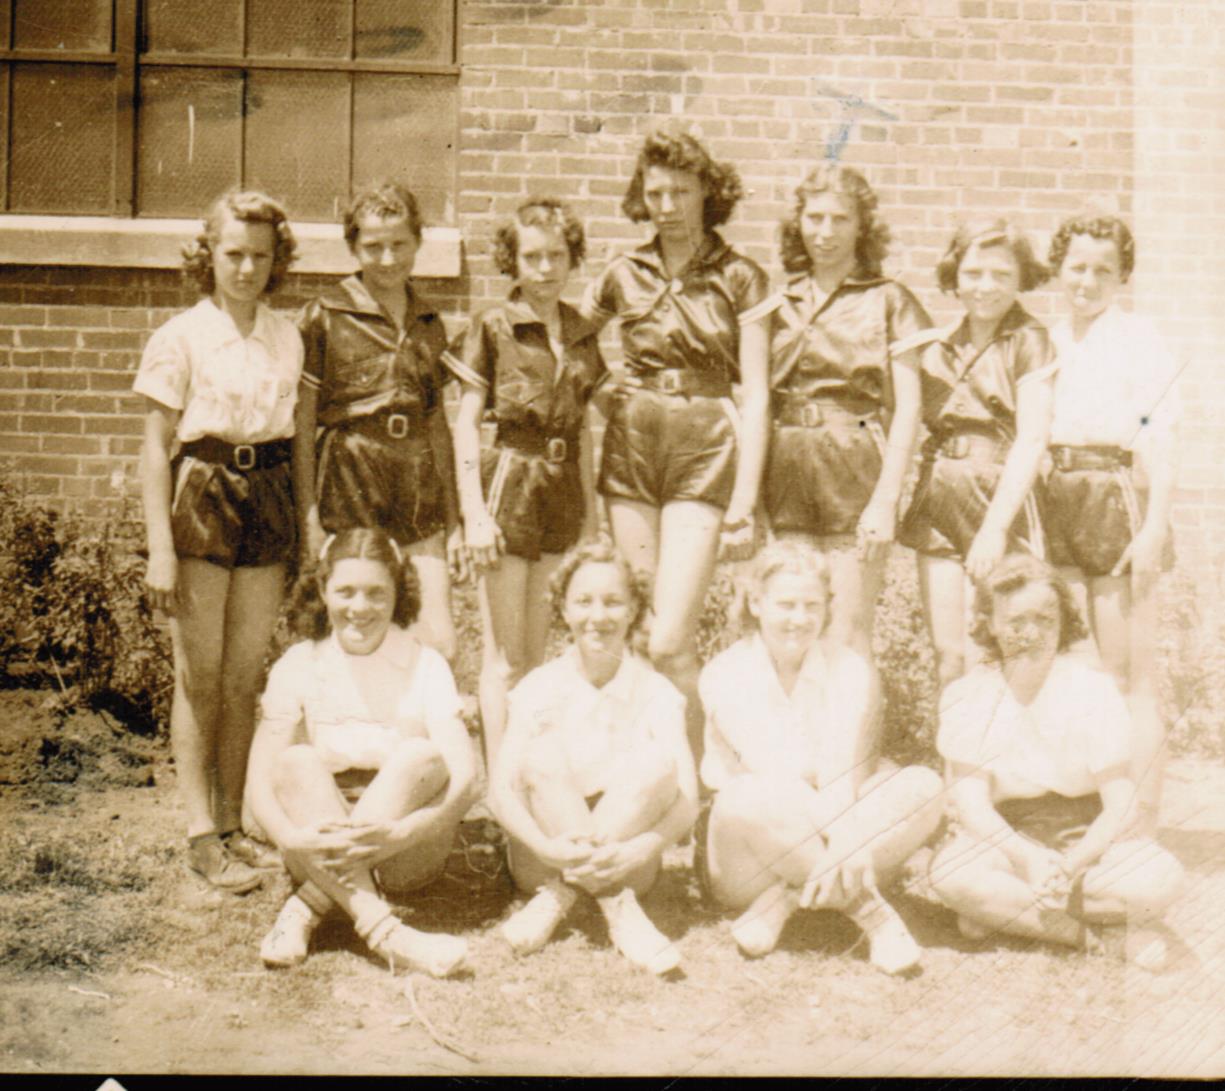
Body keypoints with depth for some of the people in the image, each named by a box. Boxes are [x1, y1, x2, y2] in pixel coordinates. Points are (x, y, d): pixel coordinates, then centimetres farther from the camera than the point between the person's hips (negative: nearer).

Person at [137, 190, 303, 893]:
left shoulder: (288, 338, 10)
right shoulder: (181, 337, -2)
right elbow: (156, 447, -4)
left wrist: (303, 528, 7)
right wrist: (161, 547, -10)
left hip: (269, 499, 4)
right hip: (202, 500, -4)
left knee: (245, 678, 8)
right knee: (199, 678, 0)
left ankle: (234, 826, 18)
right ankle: (202, 835, 7)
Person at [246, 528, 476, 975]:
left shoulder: (425, 667, -4)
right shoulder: (298, 667, -1)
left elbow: (464, 778, -16)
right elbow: (260, 782, -10)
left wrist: (402, 832, -34)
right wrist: (292, 837, -32)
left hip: (406, 854, 0)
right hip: (321, 846, 1)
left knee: (421, 755, -26)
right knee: (296, 761, -26)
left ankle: (306, 908, -29)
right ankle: (383, 933, -41)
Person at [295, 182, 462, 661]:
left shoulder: (430, 324, 14)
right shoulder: (324, 317, -1)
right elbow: (302, 423, -2)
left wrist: (454, 518, 17)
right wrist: (308, 516, -8)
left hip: (419, 498, 4)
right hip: (349, 493, -4)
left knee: (441, 644, -1)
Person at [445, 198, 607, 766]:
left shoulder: (581, 333, 12)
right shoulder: (493, 326, -2)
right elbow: (466, 423, -5)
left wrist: (591, 507, 16)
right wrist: (474, 512, -12)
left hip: (563, 487, 5)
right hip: (508, 481, -5)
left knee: (536, 652, 11)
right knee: (504, 656, -2)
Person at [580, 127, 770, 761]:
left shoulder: (739, 278, 2)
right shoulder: (624, 274, 9)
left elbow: (756, 395, -2)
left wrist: (744, 499, -7)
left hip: (706, 449, -3)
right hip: (631, 449, 3)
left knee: (670, 641, -13)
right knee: (637, 632, 5)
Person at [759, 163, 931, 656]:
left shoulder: (888, 300, 4)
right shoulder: (777, 304, 15)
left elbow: (907, 407, -1)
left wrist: (885, 499, -10)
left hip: (856, 470, -3)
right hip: (786, 473, 3)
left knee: (847, 635, -6)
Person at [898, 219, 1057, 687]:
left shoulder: (1030, 341, -3)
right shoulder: (936, 346, 12)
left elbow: (1032, 439, -11)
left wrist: (995, 527, -18)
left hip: (1001, 495, -4)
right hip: (937, 496, 4)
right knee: (948, 654, 4)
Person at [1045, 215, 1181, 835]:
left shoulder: (1141, 343, -1)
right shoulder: (1048, 343, 14)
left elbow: (1162, 442, -7)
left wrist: (1155, 527, -16)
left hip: (1118, 504, -5)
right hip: (1057, 505, 5)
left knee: (1130, 677, -2)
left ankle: (1140, 826, 5)